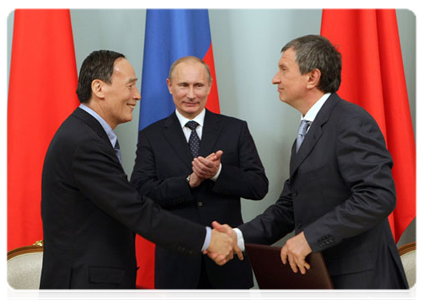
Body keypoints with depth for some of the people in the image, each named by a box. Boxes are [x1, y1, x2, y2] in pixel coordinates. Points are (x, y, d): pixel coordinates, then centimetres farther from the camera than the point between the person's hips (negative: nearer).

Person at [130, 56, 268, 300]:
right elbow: (141, 192, -7)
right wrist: (190, 181, -19)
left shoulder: (236, 130, 5)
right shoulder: (151, 137, 4)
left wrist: (218, 172, -18)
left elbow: (260, 186, -2)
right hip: (178, 262, 0)